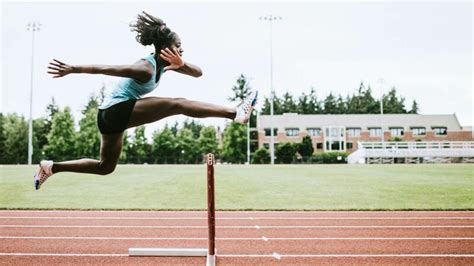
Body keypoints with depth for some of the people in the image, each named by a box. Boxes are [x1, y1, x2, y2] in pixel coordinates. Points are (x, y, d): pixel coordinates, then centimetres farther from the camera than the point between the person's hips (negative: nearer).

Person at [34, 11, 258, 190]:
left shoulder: (165, 64, 6)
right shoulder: (146, 68, -20)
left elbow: (198, 73, 3)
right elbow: (107, 68, -25)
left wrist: (181, 64, -17)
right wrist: (73, 69, -30)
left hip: (110, 116, 10)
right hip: (118, 110, -10)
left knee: (105, 167, 22)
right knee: (177, 104, -19)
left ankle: (50, 167, 25)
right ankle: (235, 113, -24)